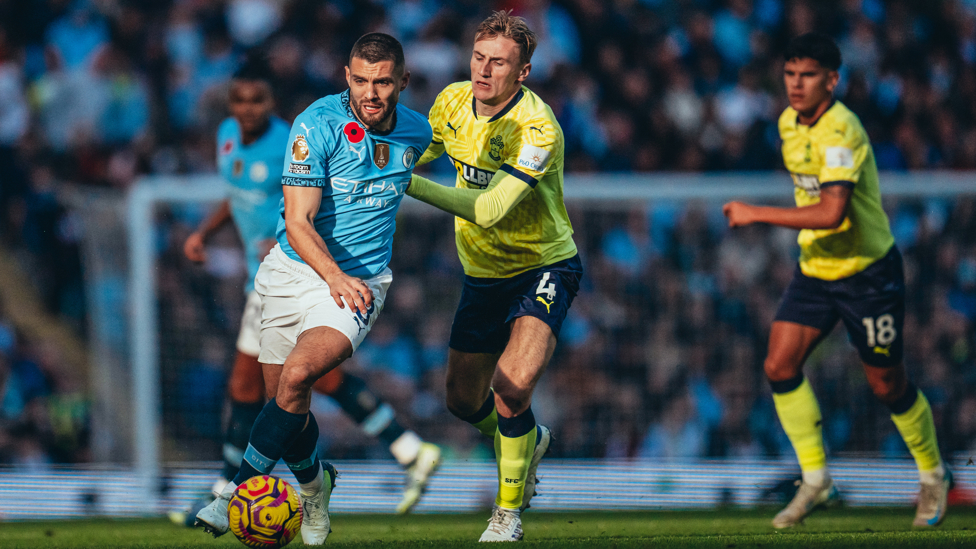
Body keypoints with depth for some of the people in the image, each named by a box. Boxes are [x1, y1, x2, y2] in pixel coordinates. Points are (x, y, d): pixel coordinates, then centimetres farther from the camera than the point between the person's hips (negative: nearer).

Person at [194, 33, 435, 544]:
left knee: (297, 374, -25)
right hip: (295, 269, 0)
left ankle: (242, 488, -20)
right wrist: (334, 275, -35)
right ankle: (313, 482, 37)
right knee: (286, 403, 6)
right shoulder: (317, 125, -14)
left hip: (358, 280, 0)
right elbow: (298, 222, -17)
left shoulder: (417, 133, 0)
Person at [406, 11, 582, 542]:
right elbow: (422, 152, 14)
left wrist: (412, 184, -35)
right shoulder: (452, 102, -7)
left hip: (544, 265, -6)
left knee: (512, 388, -25)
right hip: (483, 273, 7)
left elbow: (490, 210, -33)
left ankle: (509, 512, -3)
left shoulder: (537, 129, -27)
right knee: (463, 399, 13)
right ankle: (527, 440, 48)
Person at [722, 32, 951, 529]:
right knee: (780, 367, -8)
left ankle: (933, 475, 27)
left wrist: (757, 214, -31)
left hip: (867, 273, -7)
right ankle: (815, 480, 3)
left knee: (887, 385, 3)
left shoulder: (840, 131, -26)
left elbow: (831, 212, -36)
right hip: (814, 270, 7)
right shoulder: (789, 123, 2)